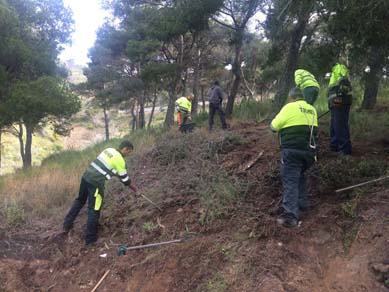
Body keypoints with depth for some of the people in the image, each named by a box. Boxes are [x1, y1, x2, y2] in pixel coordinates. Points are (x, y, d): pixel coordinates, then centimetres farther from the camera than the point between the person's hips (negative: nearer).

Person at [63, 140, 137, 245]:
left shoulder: (109, 150, 13)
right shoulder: (120, 160, -8)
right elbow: (124, 177, 2)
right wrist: (132, 187, 19)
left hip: (86, 176, 8)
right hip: (96, 182, -8)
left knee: (80, 200, 26)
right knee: (94, 210, 1)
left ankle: (67, 225, 33)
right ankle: (90, 238, 9)